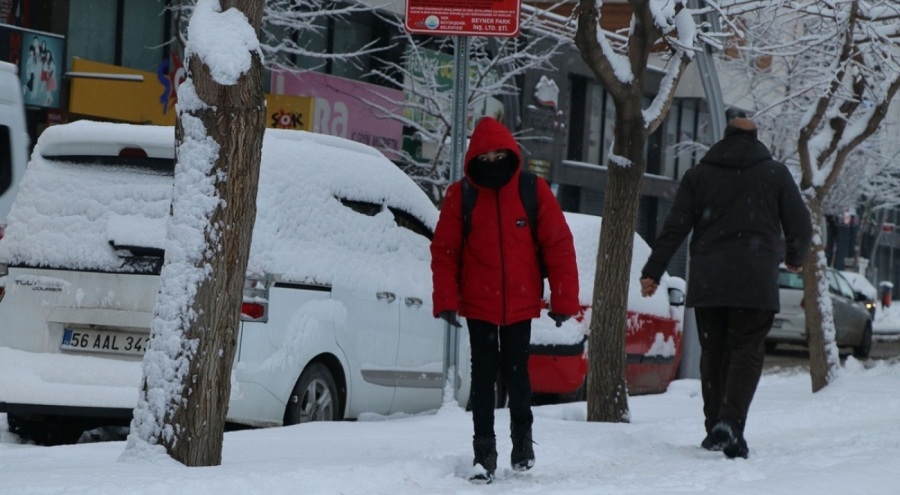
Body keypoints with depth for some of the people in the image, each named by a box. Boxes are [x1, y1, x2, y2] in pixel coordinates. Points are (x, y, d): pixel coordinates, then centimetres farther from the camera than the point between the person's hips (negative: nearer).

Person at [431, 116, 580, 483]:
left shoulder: (534, 192, -3)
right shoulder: (461, 196, -3)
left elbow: (558, 245, -1)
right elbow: (444, 251, -2)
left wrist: (564, 299, -4)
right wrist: (446, 300, -9)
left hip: (520, 304, 0)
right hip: (478, 304, 0)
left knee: (516, 372, 5)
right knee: (483, 375, 1)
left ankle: (522, 436, 27)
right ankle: (484, 449, 8)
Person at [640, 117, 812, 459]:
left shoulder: (699, 175, 9)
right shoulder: (775, 174, 7)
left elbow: (674, 228, 3)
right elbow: (799, 224, 8)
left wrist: (652, 272, 5)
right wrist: (794, 259, 28)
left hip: (707, 281, 2)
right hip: (755, 282, -2)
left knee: (713, 353, 12)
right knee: (747, 353, -3)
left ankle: (715, 429, 12)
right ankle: (730, 422, -22)